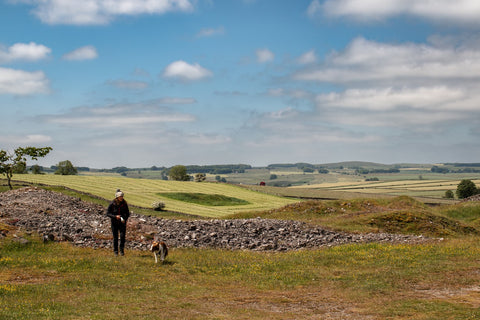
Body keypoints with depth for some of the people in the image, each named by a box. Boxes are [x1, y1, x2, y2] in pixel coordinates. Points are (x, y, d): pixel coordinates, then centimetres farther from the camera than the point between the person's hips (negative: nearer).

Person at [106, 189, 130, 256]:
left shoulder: (124, 204, -4)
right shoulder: (112, 204, -9)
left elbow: (127, 213, 5)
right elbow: (108, 213, -6)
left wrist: (125, 219, -14)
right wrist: (115, 216, -21)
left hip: (122, 223, 1)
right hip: (114, 223, -1)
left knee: (122, 236, -11)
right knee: (115, 237, 4)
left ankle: (122, 250, 1)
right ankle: (115, 251, 16)